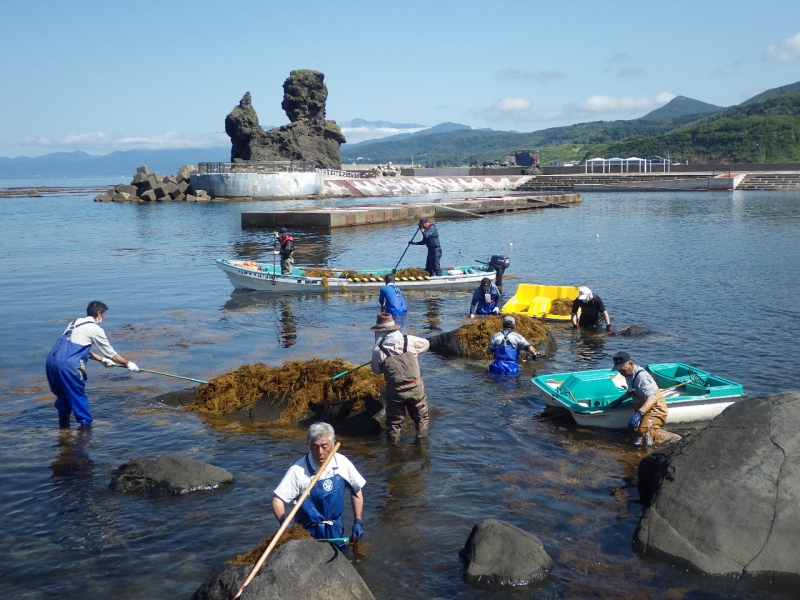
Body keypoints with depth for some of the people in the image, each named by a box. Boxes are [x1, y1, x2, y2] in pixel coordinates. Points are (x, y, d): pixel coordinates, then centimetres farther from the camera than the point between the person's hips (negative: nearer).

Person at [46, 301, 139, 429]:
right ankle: (85, 423, 8)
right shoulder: (95, 329, -1)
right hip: (68, 365, -8)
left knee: (63, 393, 22)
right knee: (78, 395, 5)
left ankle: (63, 424, 30)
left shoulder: (76, 322, 22)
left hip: (51, 360, 8)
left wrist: (102, 359, 37)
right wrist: (128, 363, 19)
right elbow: (110, 352, 7)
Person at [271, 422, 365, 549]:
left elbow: (356, 490, 5)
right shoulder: (298, 471, -22)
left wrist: (358, 522, 3)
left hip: (336, 530, 4)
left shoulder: (342, 463, -10)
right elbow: (277, 499, -19)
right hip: (308, 533, -4)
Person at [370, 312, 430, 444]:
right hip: (415, 387, 1)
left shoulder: (378, 350, -11)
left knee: (394, 421, 15)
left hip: (395, 391, -1)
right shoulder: (409, 341, -7)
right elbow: (426, 344, 13)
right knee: (421, 416, 20)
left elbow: (376, 371, 2)